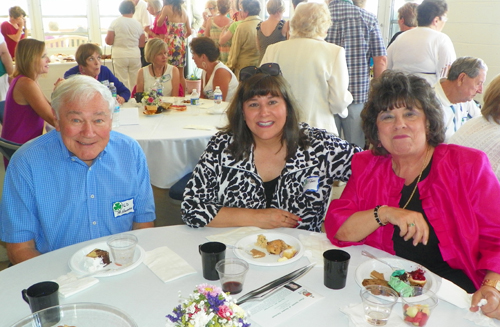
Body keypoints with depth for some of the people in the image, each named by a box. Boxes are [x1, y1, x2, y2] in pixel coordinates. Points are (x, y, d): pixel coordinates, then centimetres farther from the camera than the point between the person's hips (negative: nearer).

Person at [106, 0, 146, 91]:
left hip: (120, 56, -2)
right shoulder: (137, 24, 3)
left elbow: (109, 41, -6)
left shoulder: (115, 22, -3)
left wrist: (106, 38, 15)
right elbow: (142, 44, 5)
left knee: (122, 82, 2)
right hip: (135, 55, 2)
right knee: (135, 82, 8)